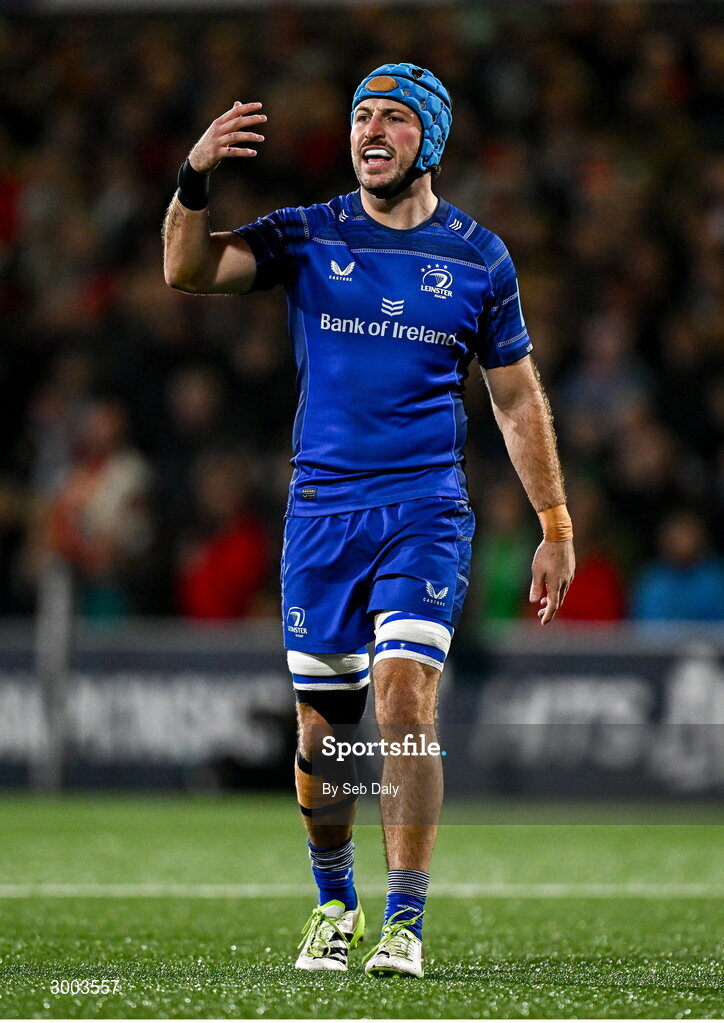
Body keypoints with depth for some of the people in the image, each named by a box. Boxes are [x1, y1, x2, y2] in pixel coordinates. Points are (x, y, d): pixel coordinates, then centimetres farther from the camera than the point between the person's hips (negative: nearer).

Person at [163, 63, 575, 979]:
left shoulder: (477, 257, 5)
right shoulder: (307, 238, 5)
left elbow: (516, 398, 12)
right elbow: (187, 272, -9)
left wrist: (555, 526, 10)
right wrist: (194, 178, -27)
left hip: (425, 513, -1)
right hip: (321, 513, 1)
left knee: (404, 704, -17)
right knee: (323, 728, 6)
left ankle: (405, 922, -13)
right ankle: (333, 904, 27)